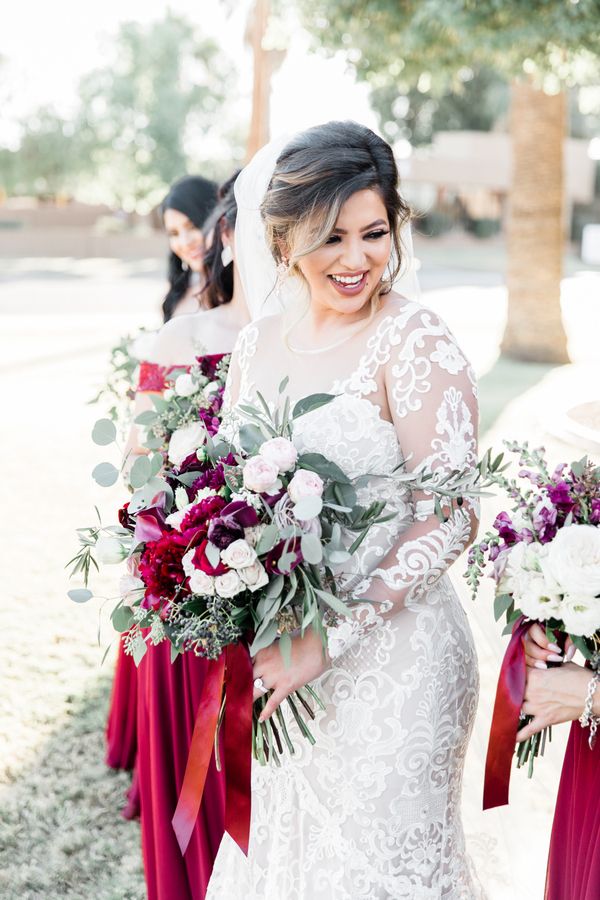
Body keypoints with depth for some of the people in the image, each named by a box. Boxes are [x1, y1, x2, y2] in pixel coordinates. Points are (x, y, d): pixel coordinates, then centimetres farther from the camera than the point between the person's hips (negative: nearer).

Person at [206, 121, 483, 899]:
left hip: (391, 662, -5)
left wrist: (332, 639, -21)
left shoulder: (416, 343, -15)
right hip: (276, 660, 6)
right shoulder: (259, 343, 3)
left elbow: (451, 520, -18)